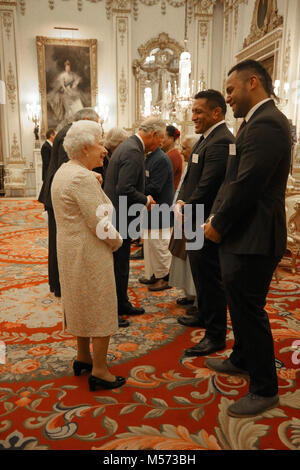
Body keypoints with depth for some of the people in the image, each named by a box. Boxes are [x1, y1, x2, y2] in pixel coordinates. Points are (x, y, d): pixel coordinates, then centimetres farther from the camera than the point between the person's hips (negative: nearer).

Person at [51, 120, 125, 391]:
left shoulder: (64, 171, 10)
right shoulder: (83, 178, -22)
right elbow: (100, 223, -23)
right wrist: (117, 241, -7)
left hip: (72, 250, 10)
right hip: (89, 254, -10)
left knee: (83, 305, 22)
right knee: (100, 310, 2)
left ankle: (83, 358, 38)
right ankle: (99, 372, 15)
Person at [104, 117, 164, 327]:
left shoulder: (130, 146, 13)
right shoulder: (133, 152, -20)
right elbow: (124, 190, -27)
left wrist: (143, 199, 11)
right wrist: (145, 200, -12)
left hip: (118, 215, 11)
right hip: (119, 217, -11)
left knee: (121, 264, 20)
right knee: (117, 266, 1)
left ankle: (122, 304, 34)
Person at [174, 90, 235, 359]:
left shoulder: (220, 142, -20)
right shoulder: (208, 138, 14)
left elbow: (207, 187, -24)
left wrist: (186, 210, -11)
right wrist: (181, 202, 0)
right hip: (196, 220, 10)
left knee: (210, 278, -1)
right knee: (200, 273, 22)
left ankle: (216, 336, 14)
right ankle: (205, 316, 41)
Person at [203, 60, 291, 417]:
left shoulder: (266, 124, -19)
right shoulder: (257, 121, 15)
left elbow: (247, 186, -24)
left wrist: (218, 226, -12)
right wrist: (216, 219, 7)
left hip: (252, 240, -10)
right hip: (241, 236, 10)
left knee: (250, 311, 2)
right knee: (240, 305, 23)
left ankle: (264, 389, 21)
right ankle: (241, 360, 44)